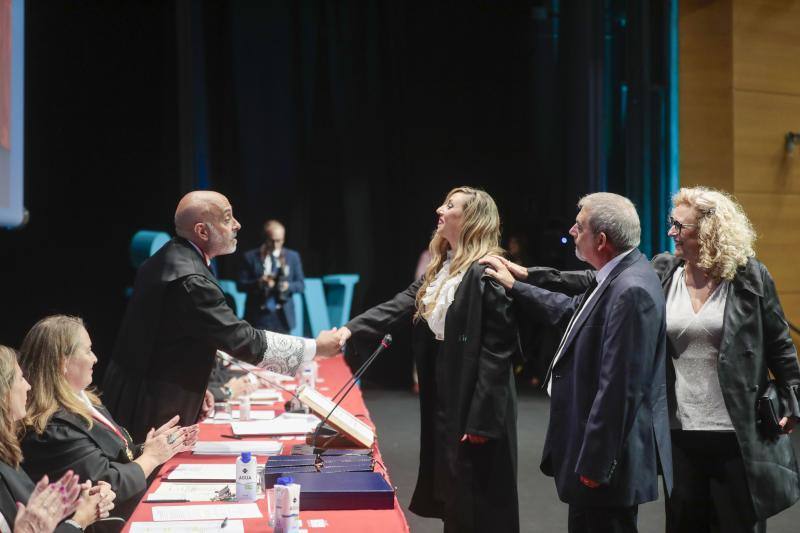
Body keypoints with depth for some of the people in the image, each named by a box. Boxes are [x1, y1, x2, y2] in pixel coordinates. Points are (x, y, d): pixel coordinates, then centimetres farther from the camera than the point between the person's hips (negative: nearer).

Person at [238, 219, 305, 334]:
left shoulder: (293, 257, 8)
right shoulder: (250, 257, 2)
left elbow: (301, 284, 9)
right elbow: (241, 285, 0)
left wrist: (288, 286, -13)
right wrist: (258, 283, -18)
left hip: (282, 316, 2)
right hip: (258, 316, -2)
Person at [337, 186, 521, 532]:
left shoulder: (486, 273, -18)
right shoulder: (440, 269, 11)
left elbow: (497, 349, -21)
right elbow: (399, 306, 7)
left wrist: (481, 419, -22)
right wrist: (351, 330, -8)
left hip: (475, 402, -9)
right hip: (442, 397, 9)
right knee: (450, 496, 17)